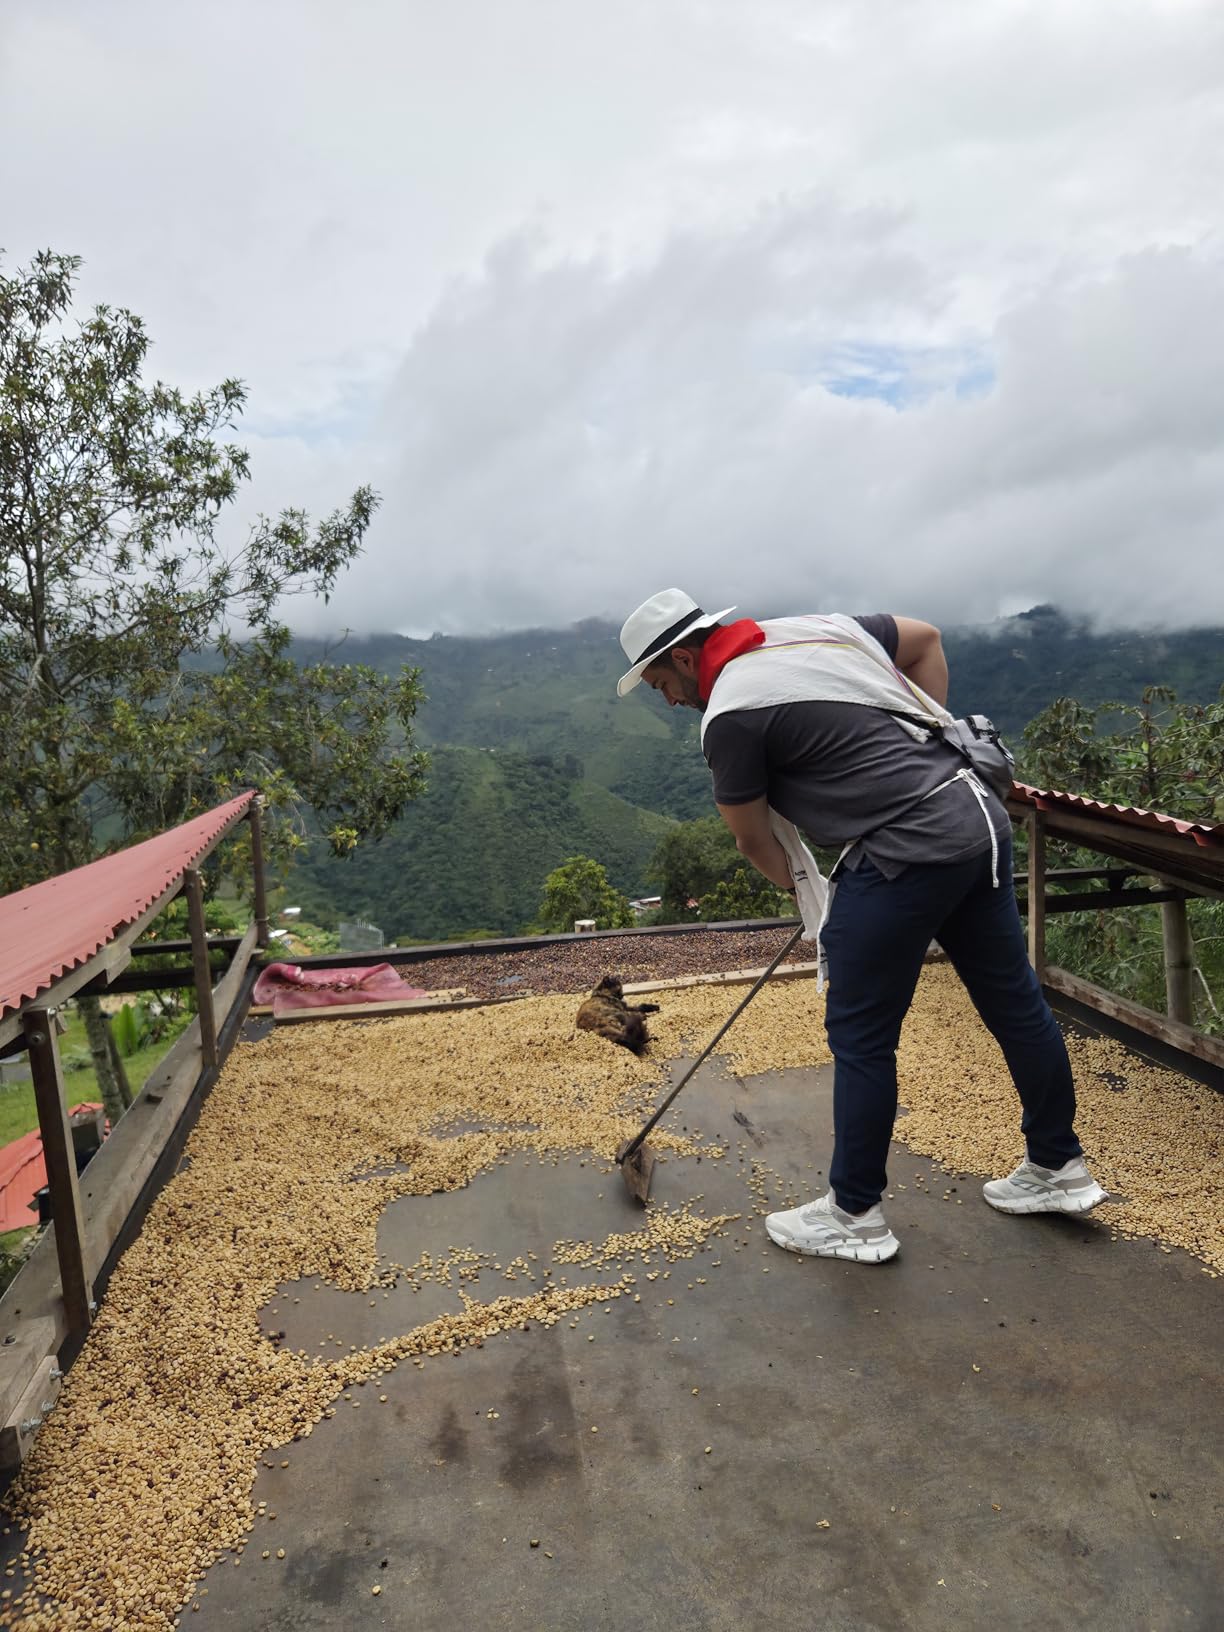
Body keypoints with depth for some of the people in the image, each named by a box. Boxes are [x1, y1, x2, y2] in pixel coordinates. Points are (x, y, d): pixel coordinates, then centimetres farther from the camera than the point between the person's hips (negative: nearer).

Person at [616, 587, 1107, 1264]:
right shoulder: (818, 626, 13)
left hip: (902, 857, -9)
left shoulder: (728, 715, -9)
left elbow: (752, 838, 2)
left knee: (860, 1037, 5)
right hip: (979, 817, 9)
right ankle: (1058, 1167, 36)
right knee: (1014, 1000, 18)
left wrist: (792, 882, 23)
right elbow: (926, 638, 24)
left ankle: (854, 1216, 20)